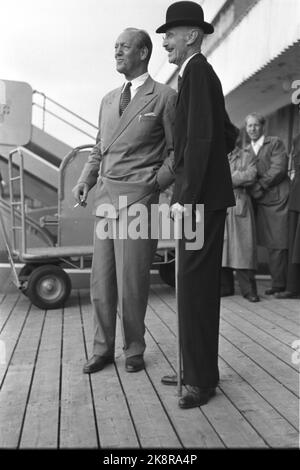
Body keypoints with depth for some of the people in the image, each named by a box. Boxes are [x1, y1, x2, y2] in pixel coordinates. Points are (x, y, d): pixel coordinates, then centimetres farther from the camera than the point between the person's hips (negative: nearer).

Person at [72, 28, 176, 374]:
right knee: (101, 280, 6)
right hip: (105, 195, 6)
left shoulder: (165, 98, 1)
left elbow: (176, 151, 0)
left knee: (131, 281, -3)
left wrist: (155, 183, -12)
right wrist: (85, 180, 7)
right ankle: (103, 349, 20)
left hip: (138, 196, -5)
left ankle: (134, 350, 16)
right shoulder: (109, 100, 19)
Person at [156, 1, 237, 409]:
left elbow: (200, 138, -20)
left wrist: (186, 196, -21)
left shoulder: (196, 72, -9)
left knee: (195, 287, -6)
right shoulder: (202, 74, 19)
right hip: (203, 195, 10)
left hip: (201, 197, -10)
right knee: (196, 286, 12)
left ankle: (202, 379, 3)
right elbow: (228, 135, 28)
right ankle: (196, 369, 21)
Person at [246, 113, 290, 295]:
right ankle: (278, 283, 12)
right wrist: (250, 189, -6)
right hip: (260, 202, 5)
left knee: (280, 243, -5)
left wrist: (260, 186, -13)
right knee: (271, 244, 6)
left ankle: (281, 283, 2)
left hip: (278, 198, -5)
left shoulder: (275, 143, 1)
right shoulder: (246, 150, 17)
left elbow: (279, 169, -9)